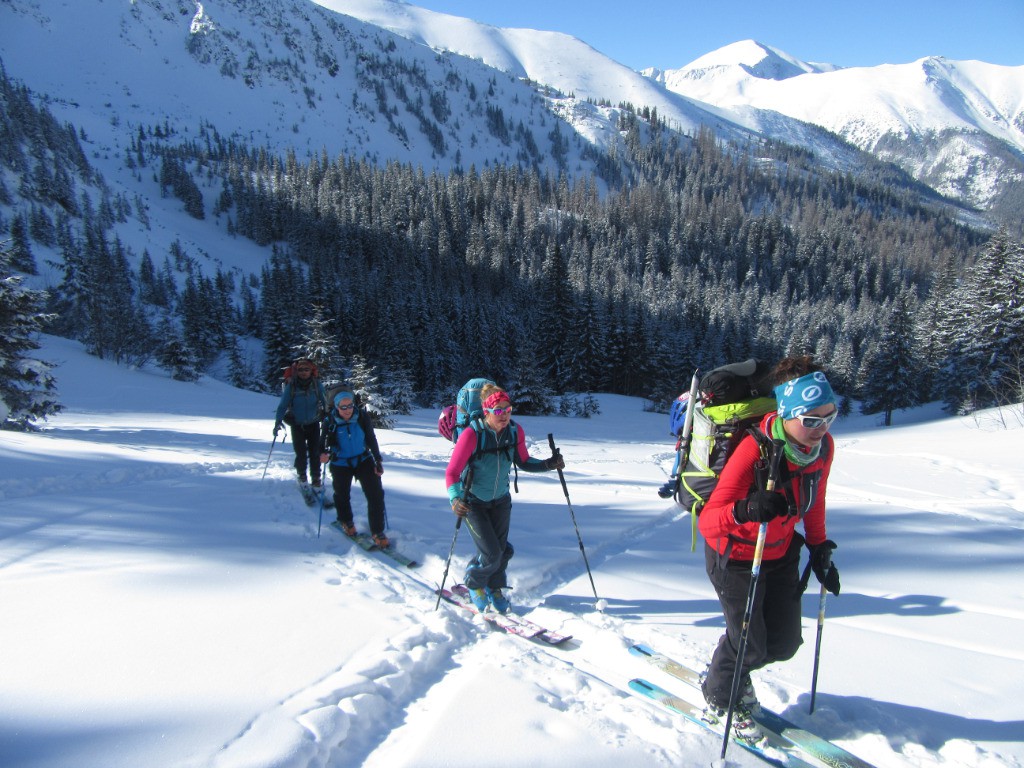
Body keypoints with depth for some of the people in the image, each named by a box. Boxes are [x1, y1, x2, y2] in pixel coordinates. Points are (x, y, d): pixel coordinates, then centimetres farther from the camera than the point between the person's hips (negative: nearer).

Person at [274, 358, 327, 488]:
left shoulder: (316, 384, -6)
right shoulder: (291, 386, -10)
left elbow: (325, 402, 2)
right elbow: (283, 405, -8)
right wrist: (277, 422, -15)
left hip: (313, 424, 1)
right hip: (297, 425, -1)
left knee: (315, 452, -2)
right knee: (301, 453, -4)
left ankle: (316, 478, 15)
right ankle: (301, 475, 23)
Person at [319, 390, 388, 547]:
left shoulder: (362, 416, -12)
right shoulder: (330, 422, -14)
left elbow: (371, 439, -1)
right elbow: (324, 443, -6)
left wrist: (378, 461, 0)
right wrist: (323, 454, -29)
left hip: (364, 460, 0)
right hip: (340, 465, 0)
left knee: (376, 494, -8)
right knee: (342, 496, 15)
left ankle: (377, 531, 4)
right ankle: (346, 522, 45)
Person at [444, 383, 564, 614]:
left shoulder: (515, 432, -13)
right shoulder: (472, 435, -28)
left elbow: (523, 461, 3)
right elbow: (452, 472, -26)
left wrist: (548, 464, -13)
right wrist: (456, 499, -42)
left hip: (500, 500, 4)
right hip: (473, 502, -4)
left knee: (503, 550, 10)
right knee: (491, 554, -9)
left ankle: (495, 589, 41)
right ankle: (474, 583, 25)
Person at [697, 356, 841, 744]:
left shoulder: (822, 445, -13)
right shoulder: (754, 451, -34)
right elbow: (707, 521, -35)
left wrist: (820, 550, 9)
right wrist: (745, 510, -54)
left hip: (781, 552, 6)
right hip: (736, 555, -6)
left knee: (784, 643, 11)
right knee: (750, 646, 0)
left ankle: (735, 672, 42)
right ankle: (719, 698, 33)